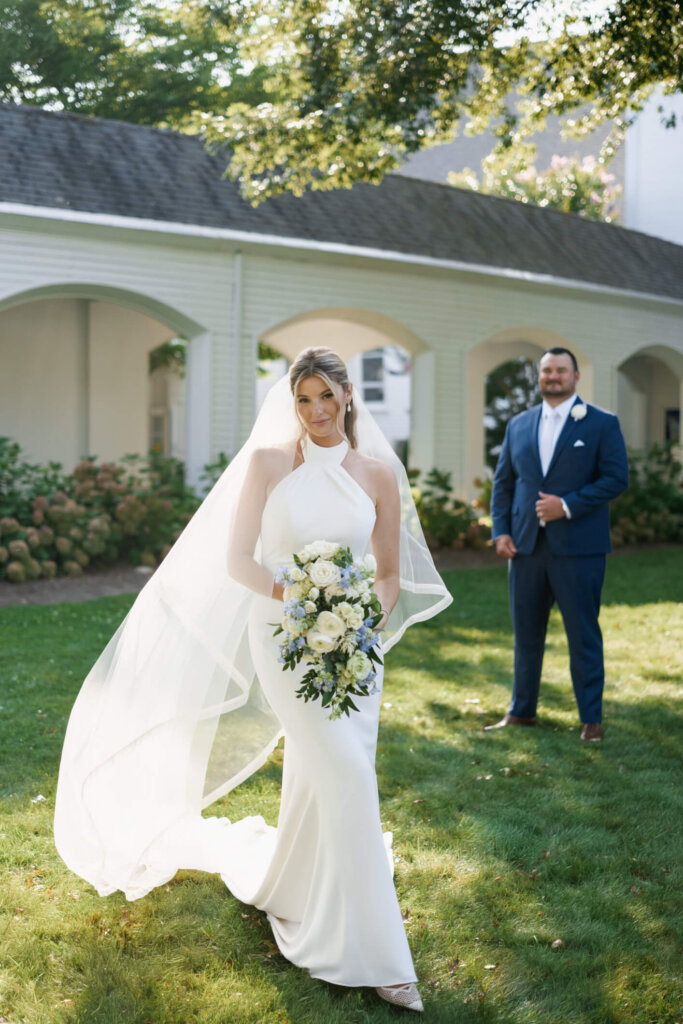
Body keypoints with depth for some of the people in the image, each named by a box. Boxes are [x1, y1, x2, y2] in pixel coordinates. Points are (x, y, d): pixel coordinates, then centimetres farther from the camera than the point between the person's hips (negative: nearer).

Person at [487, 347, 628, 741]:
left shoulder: (602, 423, 0)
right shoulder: (519, 425, 13)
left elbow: (617, 478, -7)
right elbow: (503, 481, 14)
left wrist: (567, 505, -16)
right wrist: (501, 530, 2)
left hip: (578, 546, -4)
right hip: (526, 545, 4)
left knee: (583, 634, 1)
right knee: (526, 632, 11)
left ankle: (591, 719, 13)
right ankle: (522, 711, 24)